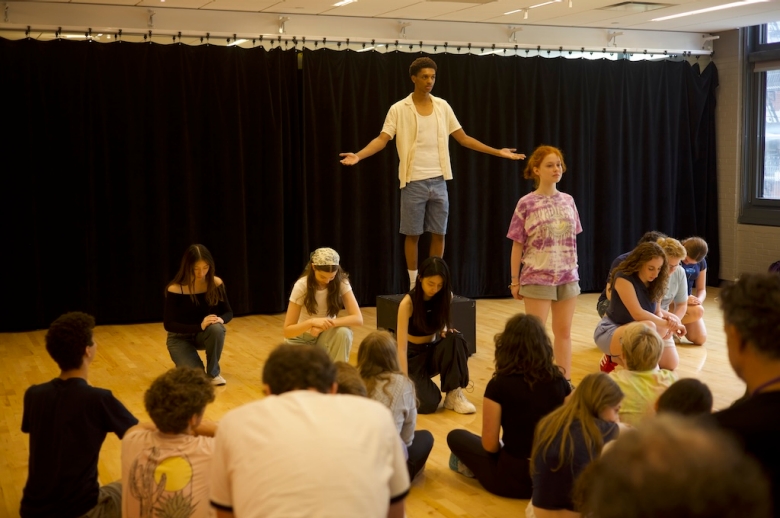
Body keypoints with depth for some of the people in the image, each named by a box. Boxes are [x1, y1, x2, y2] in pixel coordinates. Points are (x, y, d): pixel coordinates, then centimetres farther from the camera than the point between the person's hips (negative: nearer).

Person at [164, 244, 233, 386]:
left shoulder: (216, 283, -13)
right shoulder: (175, 289, -22)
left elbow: (228, 312, -4)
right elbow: (168, 324, -21)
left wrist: (220, 319, -29)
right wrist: (199, 326, -33)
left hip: (205, 335, 3)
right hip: (180, 338, -2)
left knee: (216, 329, -34)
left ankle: (213, 372, -10)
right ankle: (185, 361, 14)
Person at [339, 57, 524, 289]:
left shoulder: (442, 106, 7)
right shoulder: (399, 109, -4)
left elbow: (463, 138, 12)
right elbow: (382, 139, -11)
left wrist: (497, 152, 9)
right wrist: (358, 155, -28)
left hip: (439, 180, 3)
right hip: (414, 181, -3)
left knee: (439, 233, 7)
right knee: (412, 234, 2)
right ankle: (414, 284, 11)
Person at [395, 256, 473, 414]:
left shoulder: (446, 296, -10)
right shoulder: (408, 302, -24)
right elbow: (401, 347, -27)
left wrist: (445, 330, -14)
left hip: (432, 350, 4)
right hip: (411, 355, -4)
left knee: (455, 339, -29)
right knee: (428, 403, -26)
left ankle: (454, 394, -15)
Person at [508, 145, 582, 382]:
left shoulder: (568, 201, 5)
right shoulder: (526, 204, -7)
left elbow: (572, 241, 10)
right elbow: (517, 245, -5)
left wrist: (573, 269, 8)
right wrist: (515, 280, -4)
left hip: (568, 277, 4)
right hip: (537, 278, -4)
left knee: (564, 331, 11)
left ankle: (566, 381, 20)